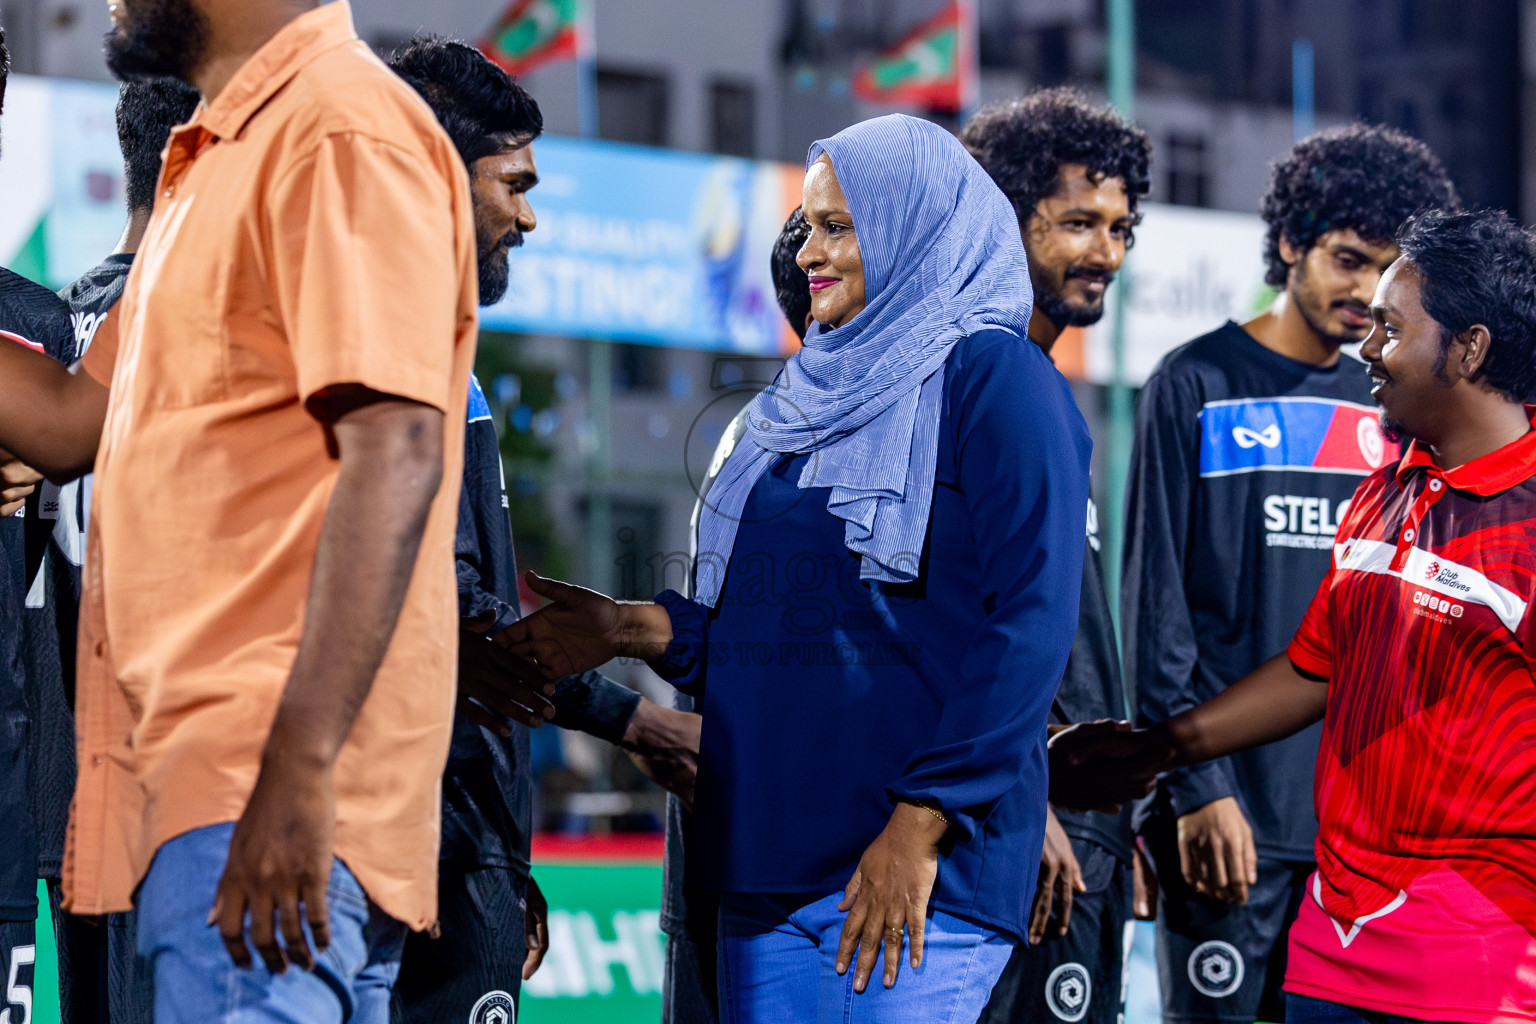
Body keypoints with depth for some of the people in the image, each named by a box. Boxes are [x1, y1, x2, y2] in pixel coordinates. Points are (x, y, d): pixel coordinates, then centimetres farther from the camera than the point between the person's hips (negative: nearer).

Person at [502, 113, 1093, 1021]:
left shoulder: (991, 378, -4)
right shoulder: (814, 393, 20)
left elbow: (1030, 625, -13)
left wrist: (921, 826, -17)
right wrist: (632, 628, 7)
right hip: (769, 865, 7)